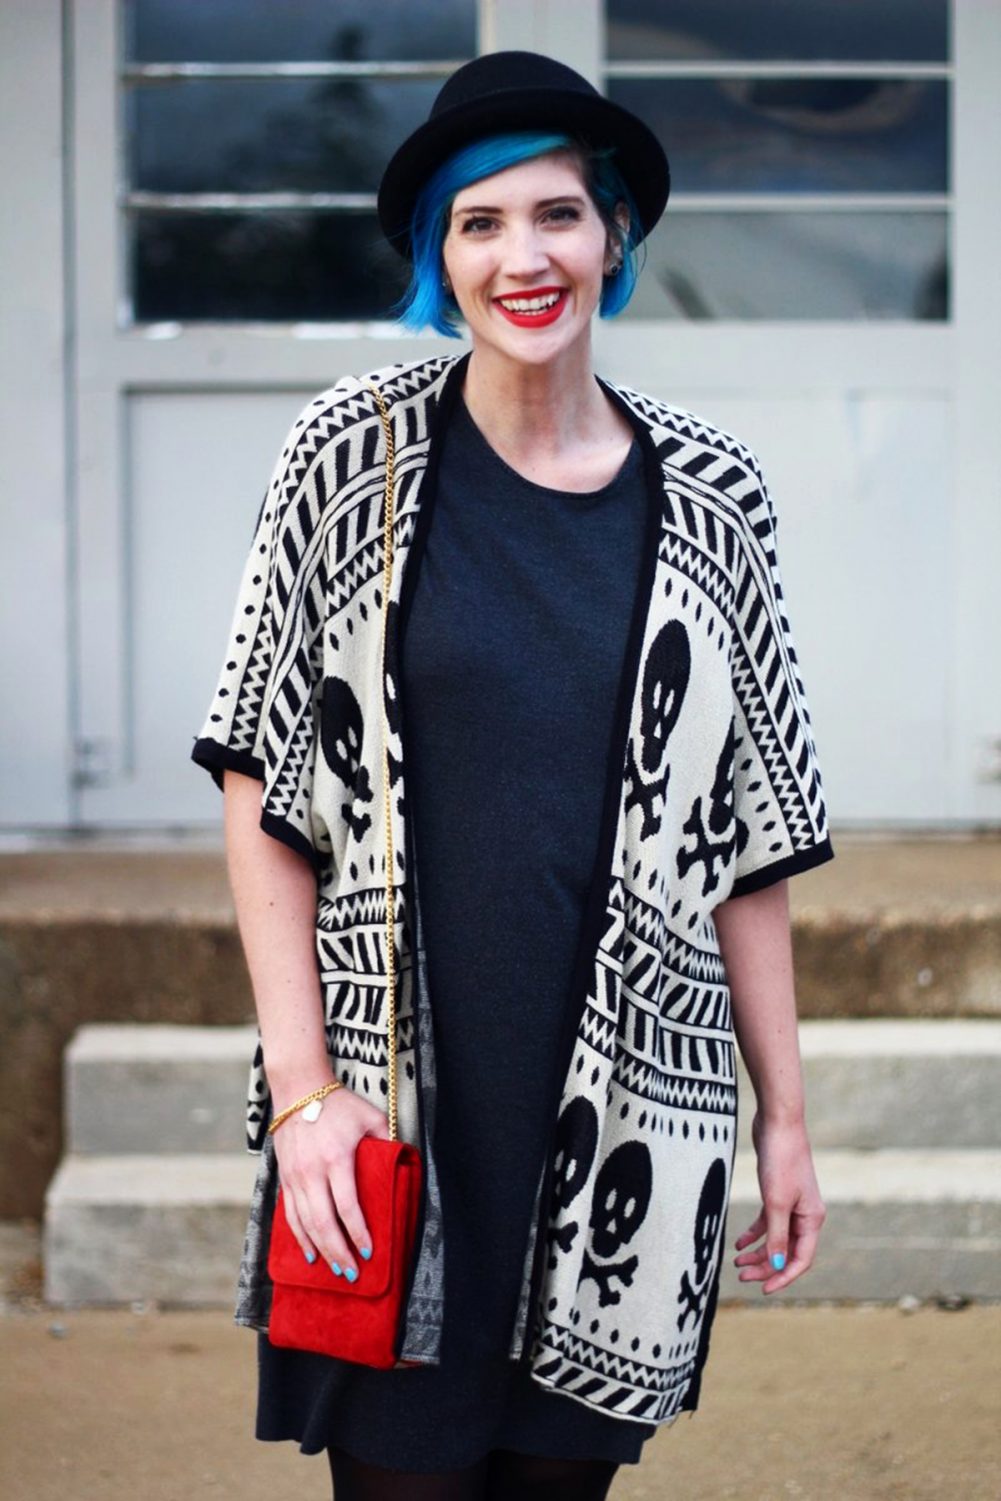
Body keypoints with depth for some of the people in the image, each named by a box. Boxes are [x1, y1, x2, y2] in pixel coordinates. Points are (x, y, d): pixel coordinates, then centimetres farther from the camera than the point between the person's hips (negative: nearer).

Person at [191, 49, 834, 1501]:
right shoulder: (355, 452, -1)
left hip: (622, 1117, 2)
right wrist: (304, 1092, -8)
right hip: (392, 1118, -2)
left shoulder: (709, 494, 4)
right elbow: (263, 796, -1)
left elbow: (748, 839, 8)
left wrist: (784, 1114, 7)